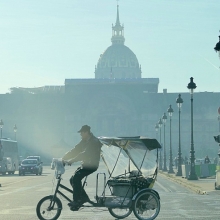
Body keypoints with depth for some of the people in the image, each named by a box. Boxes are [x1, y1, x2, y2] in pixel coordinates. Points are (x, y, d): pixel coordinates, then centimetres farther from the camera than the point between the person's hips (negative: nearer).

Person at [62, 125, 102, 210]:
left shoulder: (94, 141, -17)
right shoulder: (84, 141, 12)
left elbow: (85, 154, -28)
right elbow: (75, 150, 8)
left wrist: (71, 161, -33)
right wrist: (63, 158, -4)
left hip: (91, 165, -9)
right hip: (85, 164, 9)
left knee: (76, 178, -24)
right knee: (73, 179, -1)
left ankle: (77, 201, -21)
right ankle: (84, 197, 8)